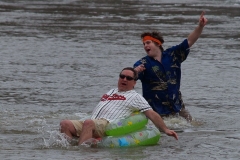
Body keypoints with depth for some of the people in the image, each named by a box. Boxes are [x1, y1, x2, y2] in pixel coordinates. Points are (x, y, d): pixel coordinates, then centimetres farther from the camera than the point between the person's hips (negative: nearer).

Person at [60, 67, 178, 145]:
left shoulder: (135, 97, 14)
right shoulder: (111, 92, 34)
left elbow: (152, 114, 9)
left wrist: (165, 130, 3)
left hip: (109, 125, -7)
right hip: (93, 122, 7)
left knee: (89, 123, -40)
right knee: (65, 124, -17)